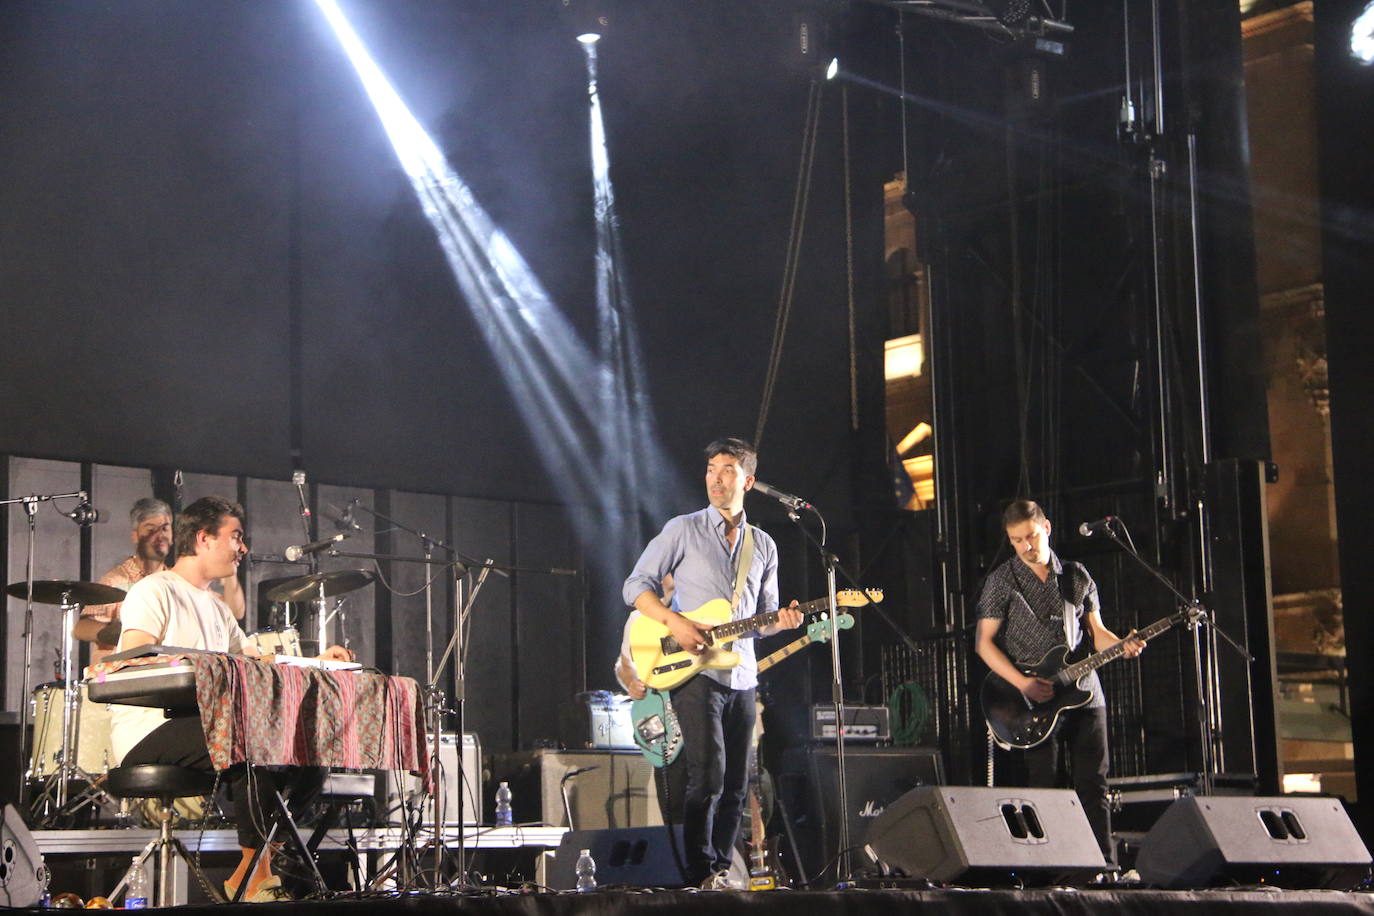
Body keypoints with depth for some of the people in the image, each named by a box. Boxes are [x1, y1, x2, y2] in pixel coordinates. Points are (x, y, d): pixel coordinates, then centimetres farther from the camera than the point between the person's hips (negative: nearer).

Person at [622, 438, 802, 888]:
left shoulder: (763, 546, 15)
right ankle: (701, 874, -10)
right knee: (708, 774, -15)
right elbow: (636, 585, -2)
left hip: (742, 678, 5)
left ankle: (722, 868, 16)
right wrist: (675, 622, -17)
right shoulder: (683, 530, 1)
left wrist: (779, 621, -3)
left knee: (735, 784, 7)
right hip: (693, 672, -5)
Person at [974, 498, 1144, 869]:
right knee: (1044, 789, -3)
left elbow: (1096, 631, 16)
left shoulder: (1076, 577, 11)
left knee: (1094, 787, 2)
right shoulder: (1002, 581, 0)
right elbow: (984, 642, -3)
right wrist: (1024, 684, -14)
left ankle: (1106, 866, 6)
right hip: (1036, 700, -3)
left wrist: (1121, 646, -7)